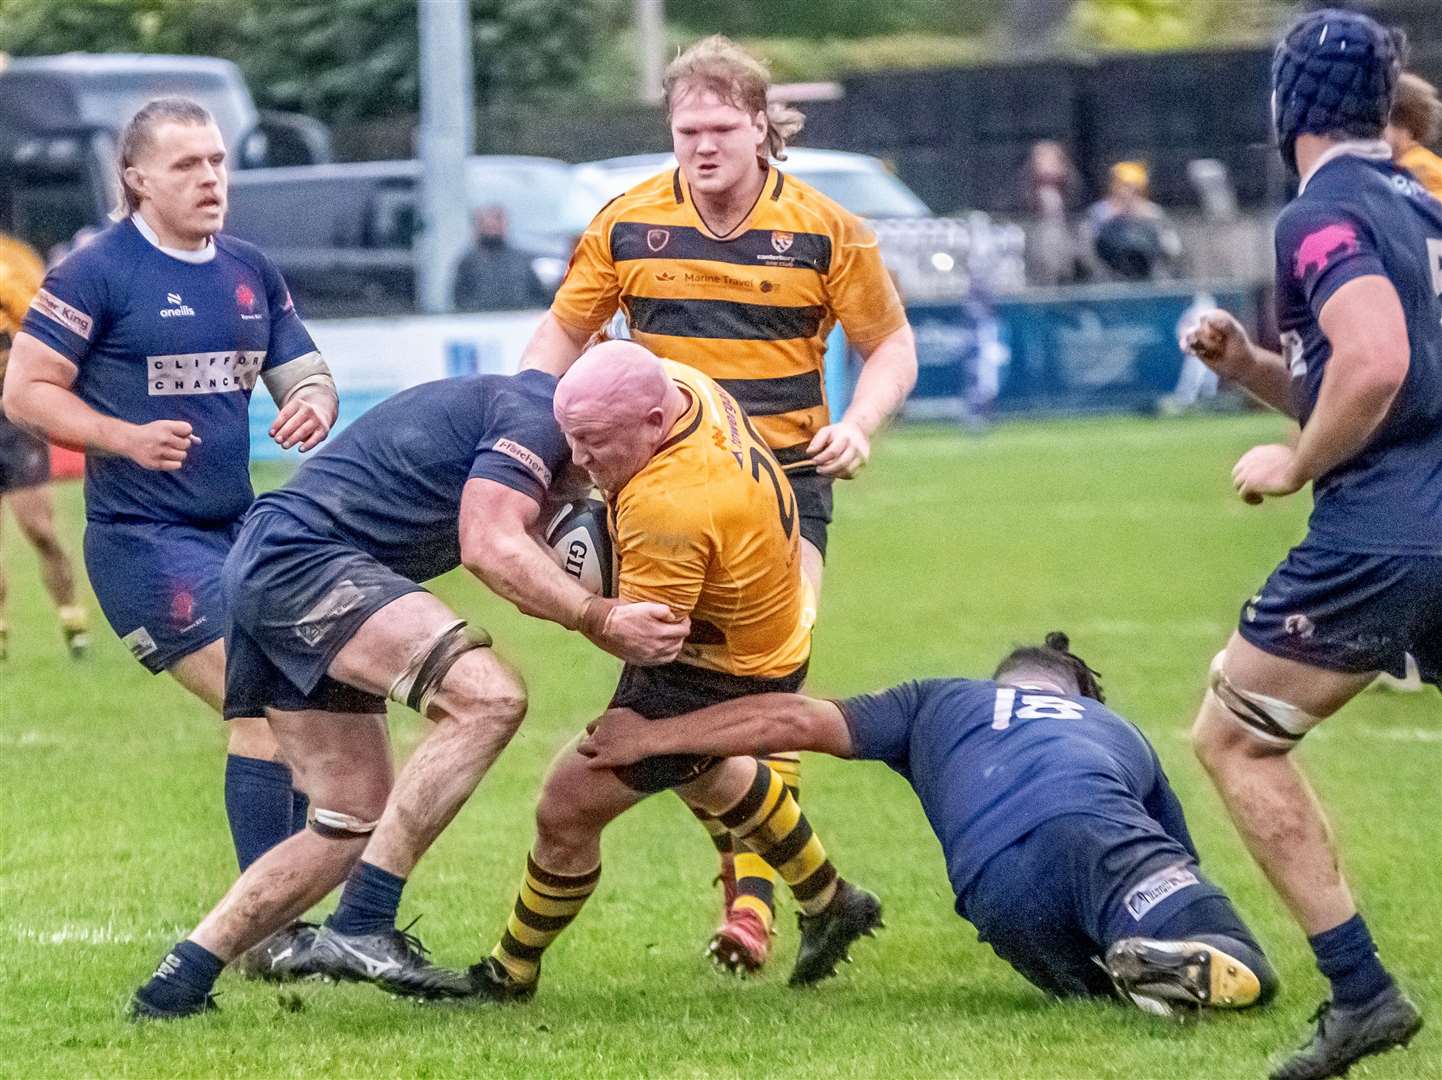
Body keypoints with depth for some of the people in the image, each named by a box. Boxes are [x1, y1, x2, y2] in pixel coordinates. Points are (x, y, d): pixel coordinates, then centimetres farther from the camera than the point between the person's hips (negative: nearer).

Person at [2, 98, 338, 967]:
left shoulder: (251, 272, 12)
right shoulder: (98, 274, -8)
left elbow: (305, 372, 18)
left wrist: (314, 405, -7)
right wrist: (125, 437, -22)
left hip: (240, 530, 7)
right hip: (144, 540, -7)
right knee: (267, 708, -16)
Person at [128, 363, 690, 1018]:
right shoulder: (535, 413, -7)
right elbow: (491, 549, -20)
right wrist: (602, 622, -22)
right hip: (301, 558, -11)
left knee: (356, 826, 11)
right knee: (487, 696, -24)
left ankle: (180, 979, 12)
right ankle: (360, 926, -26)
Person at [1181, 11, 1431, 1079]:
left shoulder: (1323, 216, -8)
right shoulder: (1419, 207, 20)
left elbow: (1378, 364, -24)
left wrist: (1295, 464, -10)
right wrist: (1249, 363, 14)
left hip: (1382, 535, -8)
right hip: (1428, 531, 8)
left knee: (1234, 737, 6)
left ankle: (1361, 991, -2)